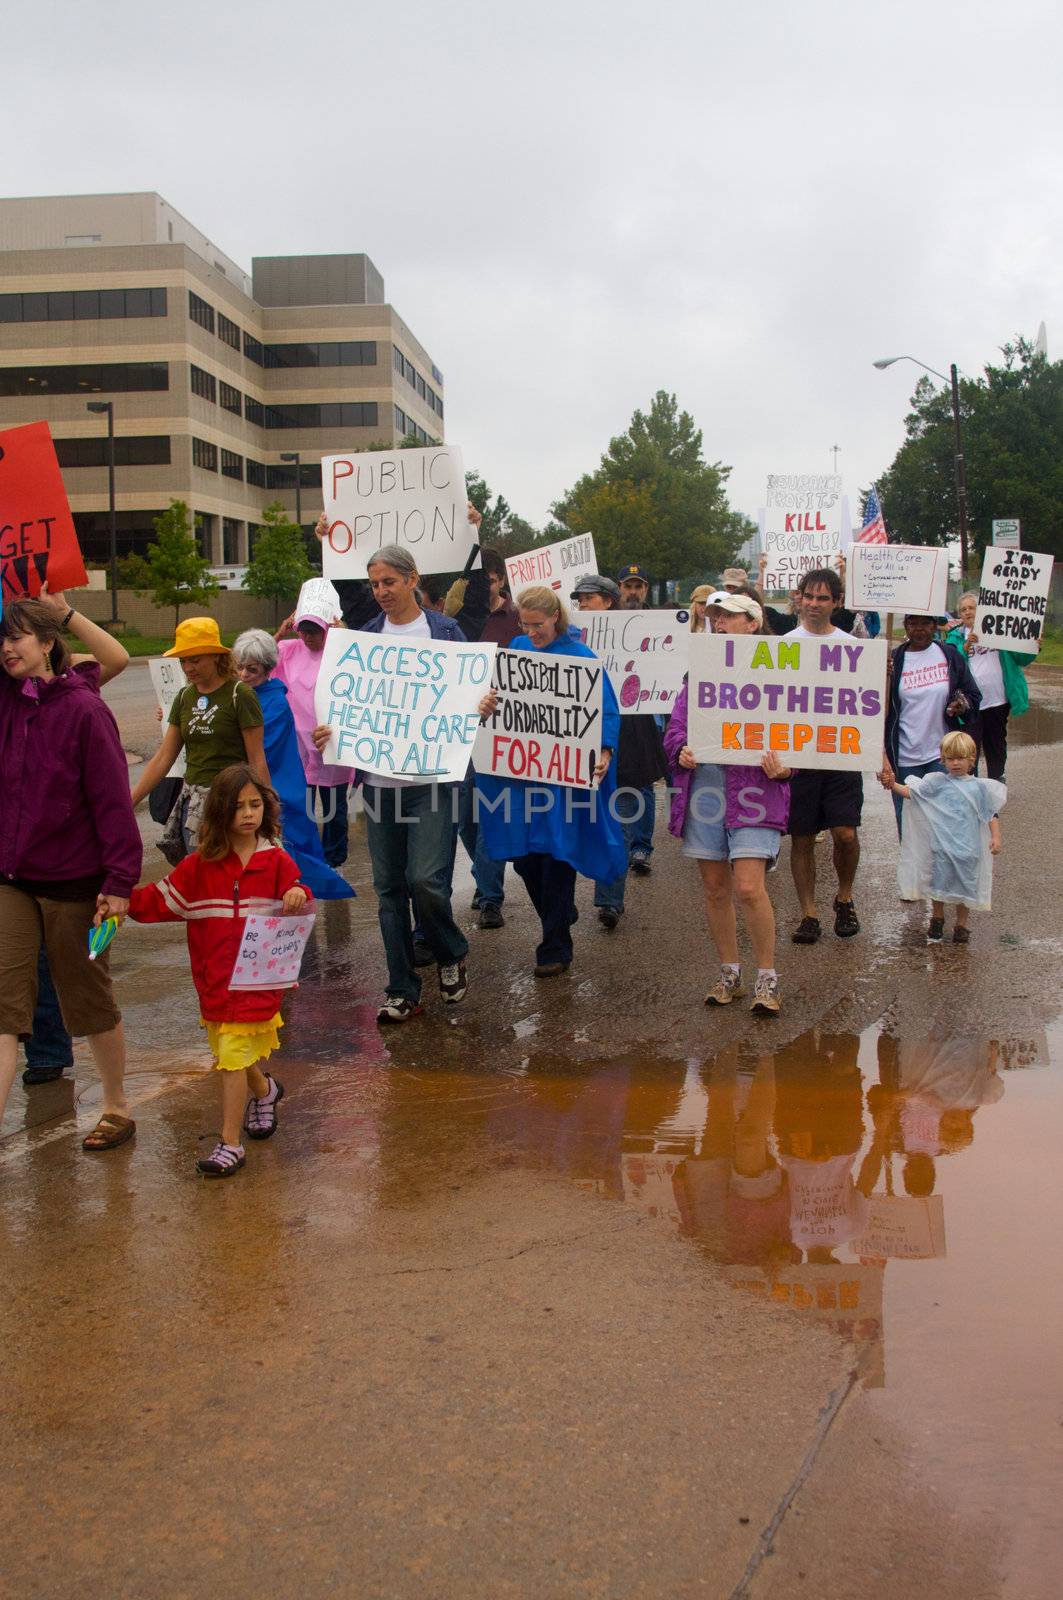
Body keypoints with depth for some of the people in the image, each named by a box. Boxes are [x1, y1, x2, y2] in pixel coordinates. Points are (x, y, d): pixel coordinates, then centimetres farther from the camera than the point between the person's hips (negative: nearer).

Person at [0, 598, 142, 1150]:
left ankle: (116, 1109, 31)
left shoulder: (84, 708, -13)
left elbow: (112, 800, -14)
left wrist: (119, 881, -16)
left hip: (73, 883, -4)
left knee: (89, 1000, 11)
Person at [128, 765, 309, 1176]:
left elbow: (297, 911, 0)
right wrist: (127, 899, -13)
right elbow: (162, 900, 4)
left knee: (232, 1056, -8)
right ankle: (264, 1090, 49)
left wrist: (298, 897, -23)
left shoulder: (277, 861, -1)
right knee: (229, 1054, 17)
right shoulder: (201, 865, 3)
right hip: (214, 980, 4)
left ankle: (230, 1144, 0)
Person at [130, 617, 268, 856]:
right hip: (193, 802, 6)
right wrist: (127, 803, 5)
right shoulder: (184, 698, 10)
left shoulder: (239, 695, -8)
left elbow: (257, 762, -9)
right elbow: (163, 759, 10)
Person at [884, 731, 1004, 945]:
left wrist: (996, 837, -3)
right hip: (941, 846, 0)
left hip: (968, 848, 0)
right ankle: (937, 920, 28)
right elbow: (912, 792, -6)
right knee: (938, 884, 7)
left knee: (964, 886, 8)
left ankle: (961, 925, 23)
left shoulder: (979, 787, 4)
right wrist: (893, 785, -22)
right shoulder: (937, 782, 2)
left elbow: (991, 814, 7)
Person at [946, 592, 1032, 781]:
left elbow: (1019, 658, 4)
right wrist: (965, 647, -26)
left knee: (997, 744, 15)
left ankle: (996, 784, 30)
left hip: (998, 701, 2)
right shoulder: (956, 636, 2)